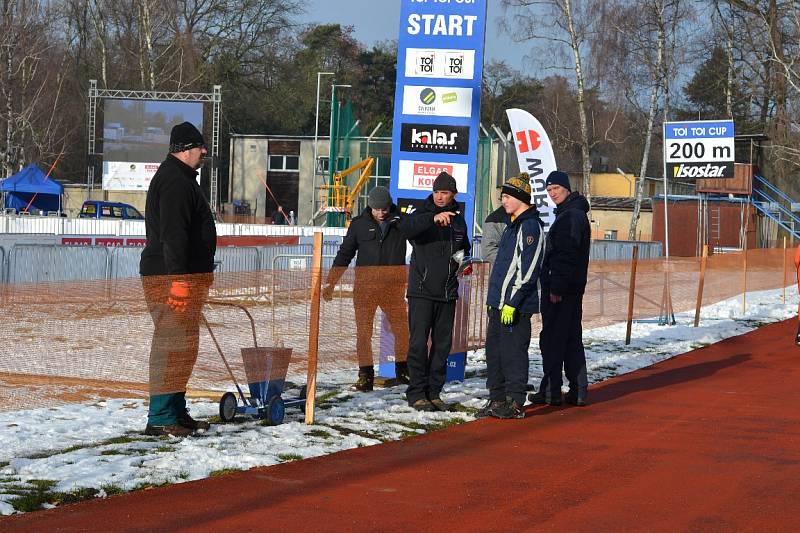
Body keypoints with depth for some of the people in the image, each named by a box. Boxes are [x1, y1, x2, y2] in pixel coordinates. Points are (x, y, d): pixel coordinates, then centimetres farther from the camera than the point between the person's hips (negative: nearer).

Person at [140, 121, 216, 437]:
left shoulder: (181, 179, 22)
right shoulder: (175, 181, -14)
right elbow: (172, 234, -23)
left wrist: (200, 273, 27)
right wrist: (179, 279, -28)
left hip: (185, 276, 11)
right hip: (169, 278, -11)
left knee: (182, 345, 14)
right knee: (172, 345, -10)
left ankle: (176, 411, 20)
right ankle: (160, 419, -10)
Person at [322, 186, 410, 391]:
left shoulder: (401, 220, 3)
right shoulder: (359, 224, 5)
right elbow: (345, 253, 11)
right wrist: (330, 282, 9)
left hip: (393, 285, 0)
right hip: (365, 285, 0)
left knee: (402, 329, 2)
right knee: (363, 332, -1)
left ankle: (403, 371, 19)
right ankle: (365, 375, 6)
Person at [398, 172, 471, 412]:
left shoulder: (458, 220, 14)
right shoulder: (422, 214, -2)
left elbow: (464, 248, 29)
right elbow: (406, 227, -25)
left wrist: (464, 260, 6)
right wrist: (433, 218, -39)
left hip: (447, 293, 5)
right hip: (421, 291, -5)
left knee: (443, 344, 7)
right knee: (419, 342, -7)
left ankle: (434, 392, 14)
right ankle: (417, 393, -2)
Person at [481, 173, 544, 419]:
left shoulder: (530, 226, -13)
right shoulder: (513, 225, 19)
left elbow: (527, 270, -19)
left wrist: (512, 302, -21)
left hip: (516, 306, -10)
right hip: (499, 303, 10)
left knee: (513, 352, -6)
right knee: (494, 350, 12)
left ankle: (515, 403, -1)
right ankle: (497, 399, 19)